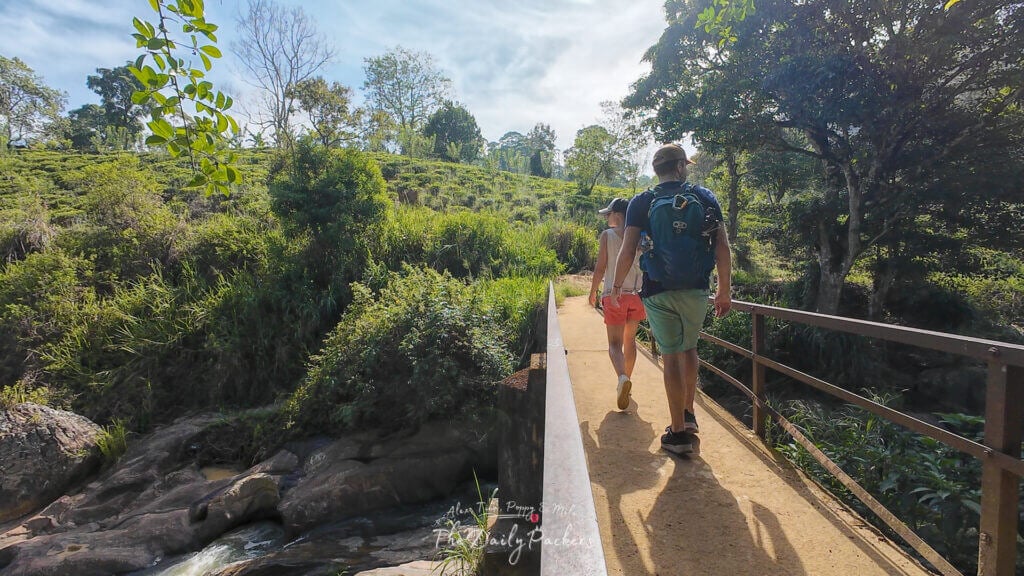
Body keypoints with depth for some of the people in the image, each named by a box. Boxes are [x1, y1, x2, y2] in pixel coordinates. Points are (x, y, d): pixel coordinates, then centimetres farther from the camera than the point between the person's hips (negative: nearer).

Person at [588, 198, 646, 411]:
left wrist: (593, 291, 8)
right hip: (636, 294, 4)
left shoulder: (607, 235, -4)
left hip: (614, 295, -4)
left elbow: (600, 267, -4)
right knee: (630, 340, 18)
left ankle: (623, 378, -27)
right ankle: (627, 380, 26)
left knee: (614, 343, -2)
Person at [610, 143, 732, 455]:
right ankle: (688, 414, 29)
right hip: (696, 290, 2)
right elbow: (723, 249, 0)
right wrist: (724, 291, 8)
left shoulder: (641, 203, -1)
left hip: (658, 292, -2)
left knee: (671, 356, 5)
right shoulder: (705, 197, 3)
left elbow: (627, 253, -8)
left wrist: (616, 285, 6)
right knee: (688, 348, 23)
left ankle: (678, 433, 10)